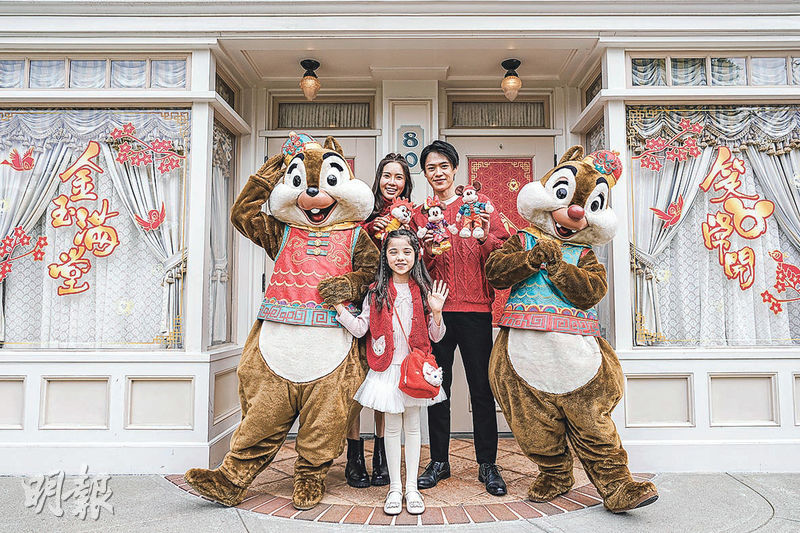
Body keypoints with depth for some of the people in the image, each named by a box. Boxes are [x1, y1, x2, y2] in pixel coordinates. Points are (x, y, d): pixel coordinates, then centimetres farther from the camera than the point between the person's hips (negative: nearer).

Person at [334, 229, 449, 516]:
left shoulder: (424, 291, 0)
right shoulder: (376, 292, 1)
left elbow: (434, 337, 2)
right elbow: (360, 328, -3)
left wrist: (436, 312, -16)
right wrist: (339, 307, -13)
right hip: (386, 368, 0)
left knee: (412, 426, 9)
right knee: (392, 428, 8)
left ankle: (412, 487, 23)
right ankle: (394, 487, 23)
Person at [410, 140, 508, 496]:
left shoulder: (478, 202, 8)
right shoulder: (419, 214, 14)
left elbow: (504, 250, 4)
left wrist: (486, 238, -16)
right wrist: (426, 251, -8)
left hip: (475, 307, -2)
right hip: (435, 308, 2)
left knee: (481, 387, 2)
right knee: (437, 386, 6)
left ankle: (488, 464, 14)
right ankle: (439, 461, 19)